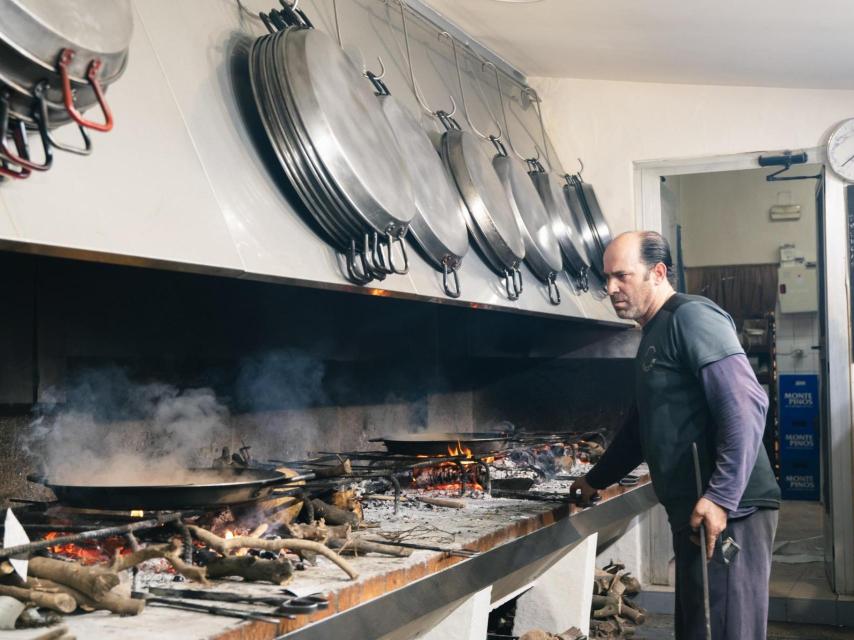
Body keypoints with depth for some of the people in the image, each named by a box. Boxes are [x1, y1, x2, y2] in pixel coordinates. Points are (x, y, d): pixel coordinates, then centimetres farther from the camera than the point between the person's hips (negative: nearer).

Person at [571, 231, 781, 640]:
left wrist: (720, 497, -27)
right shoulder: (654, 335, 20)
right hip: (692, 513, 10)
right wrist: (596, 480, 34)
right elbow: (642, 426, 31)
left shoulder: (692, 317, -11)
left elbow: (745, 405, -21)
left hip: (725, 512, -10)